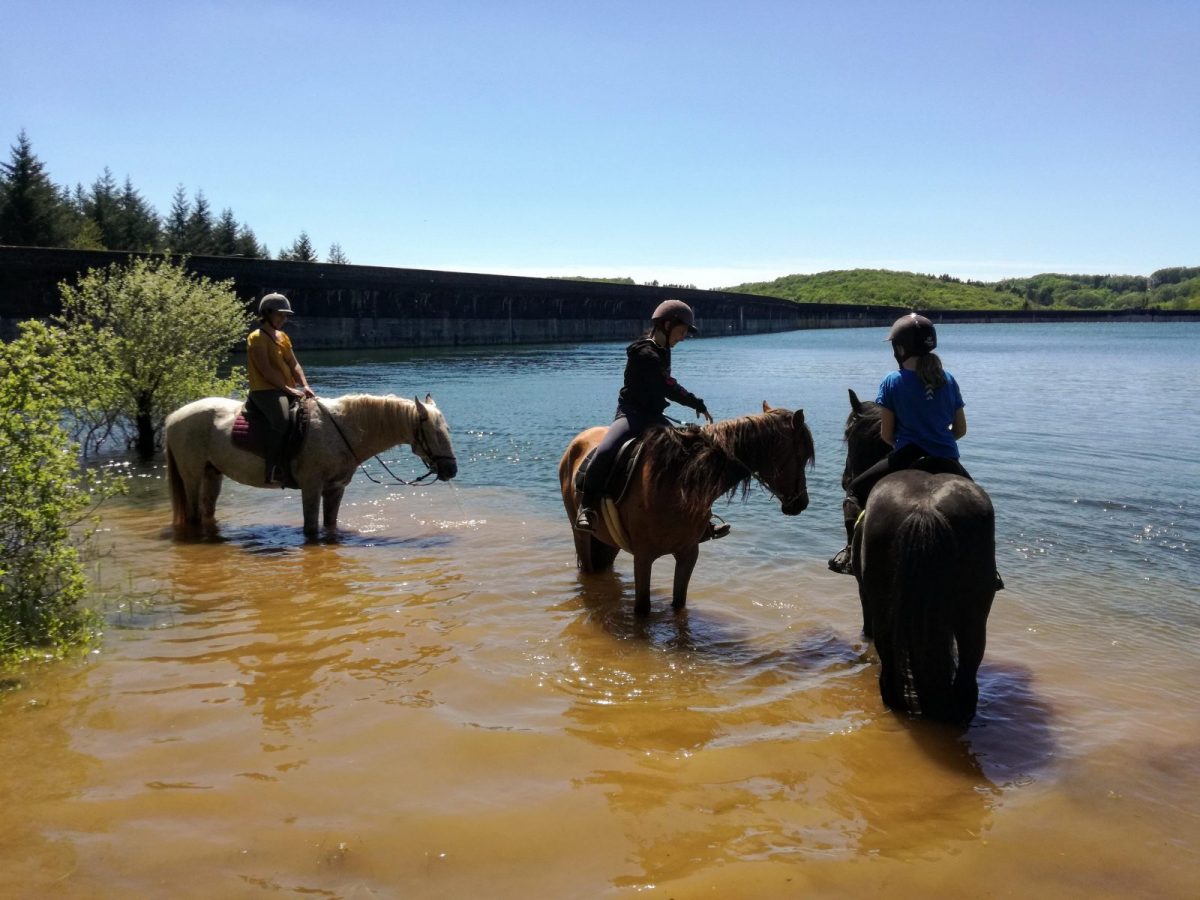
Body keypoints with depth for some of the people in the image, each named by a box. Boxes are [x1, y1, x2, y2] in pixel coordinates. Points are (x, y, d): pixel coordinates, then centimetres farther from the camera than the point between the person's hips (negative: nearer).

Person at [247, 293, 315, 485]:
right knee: (281, 421, -33)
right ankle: (274, 471, -35)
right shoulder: (257, 338, -7)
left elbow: (294, 365, 12)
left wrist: (305, 386, -5)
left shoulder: (282, 337, 19)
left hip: (287, 390, 9)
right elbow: (266, 370, -16)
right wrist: (288, 389, -20)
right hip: (265, 390, -9)